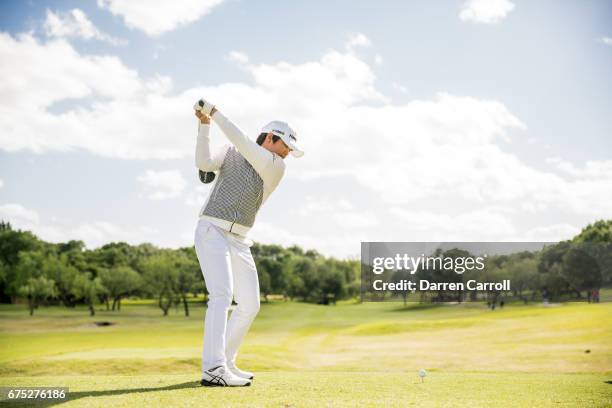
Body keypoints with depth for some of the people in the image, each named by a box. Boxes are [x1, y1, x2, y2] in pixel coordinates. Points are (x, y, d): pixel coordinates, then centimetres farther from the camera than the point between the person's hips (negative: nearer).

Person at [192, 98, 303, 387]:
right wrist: (204, 124, -16)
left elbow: (241, 141, -9)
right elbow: (204, 163, -12)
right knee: (222, 294, -23)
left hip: (239, 241, 5)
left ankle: (225, 362, 22)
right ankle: (213, 370, -30)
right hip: (212, 232, -5)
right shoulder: (230, 153, 6)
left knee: (249, 305, 6)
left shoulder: (276, 168, 5)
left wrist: (214, 112, -8)